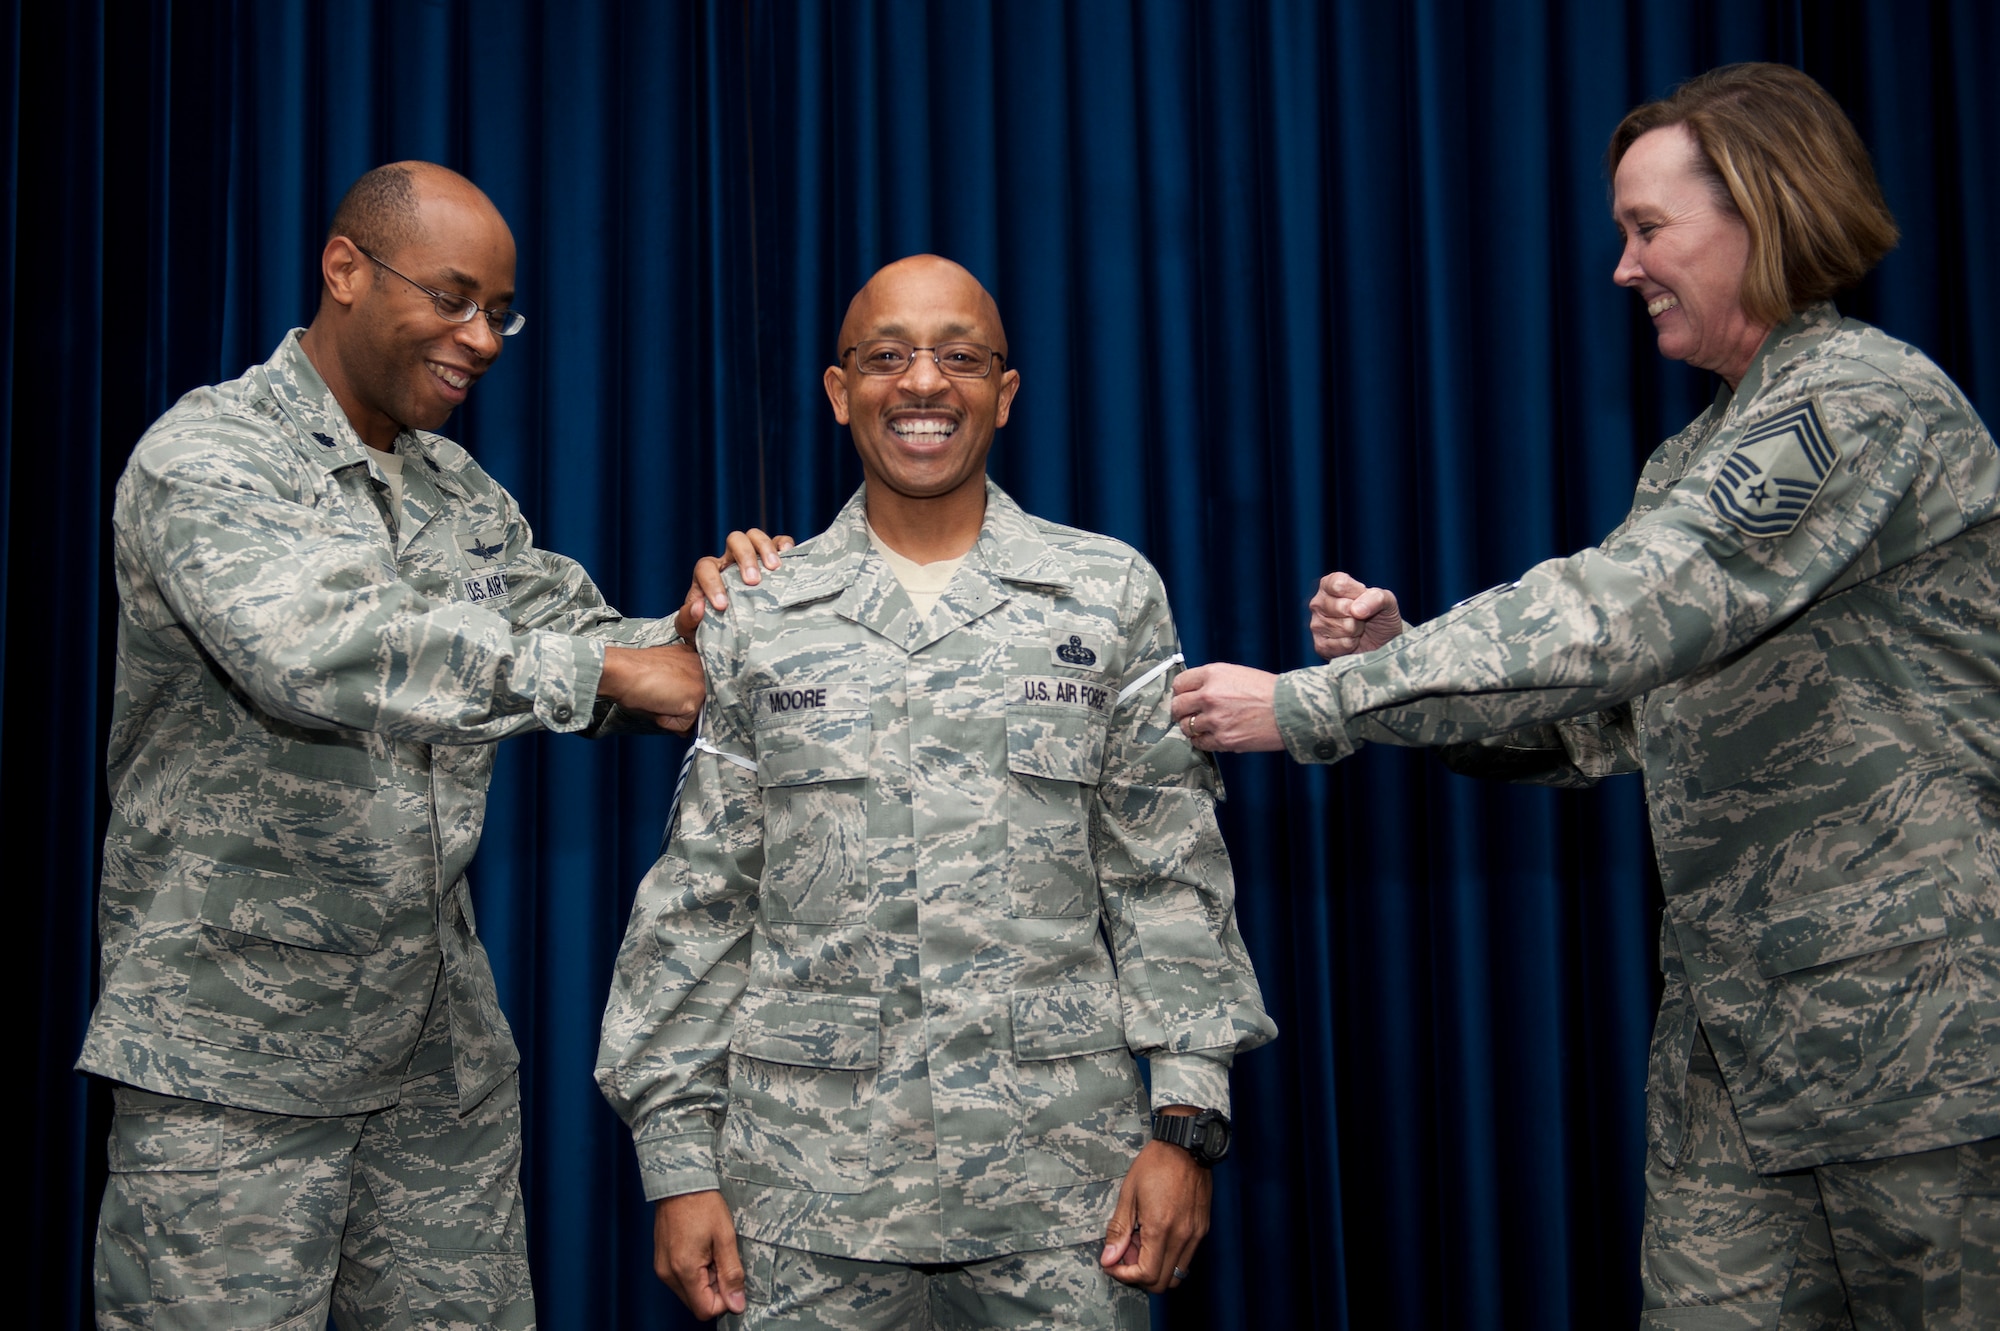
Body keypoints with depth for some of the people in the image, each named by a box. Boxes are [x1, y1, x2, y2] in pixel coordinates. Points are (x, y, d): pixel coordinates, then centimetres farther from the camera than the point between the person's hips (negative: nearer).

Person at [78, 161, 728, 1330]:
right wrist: (598, 667, -28)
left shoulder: (462, 493, 13)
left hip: (444, 1047, 7)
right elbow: (310, 650, -30)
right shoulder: (204, 456, -12)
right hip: (236, 1057, -6)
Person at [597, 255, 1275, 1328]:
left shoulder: (1110, 595, 6)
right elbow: (700, 898, 7)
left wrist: (1186, 1121, -4)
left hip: (1061, 1169, 0)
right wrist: (678, 1159, 2)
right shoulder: (757, 617, 7)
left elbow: (1171, 875, 4)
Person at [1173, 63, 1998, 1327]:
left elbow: (1612, 616, -24)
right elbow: (1604, 712, 14)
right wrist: (1404, 659, -3)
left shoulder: (1862, 398, -13)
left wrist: (1308, 706, -21)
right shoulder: (1700, 462, 16)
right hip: (1733, 1032, 8)